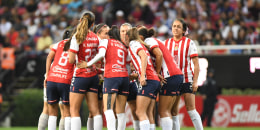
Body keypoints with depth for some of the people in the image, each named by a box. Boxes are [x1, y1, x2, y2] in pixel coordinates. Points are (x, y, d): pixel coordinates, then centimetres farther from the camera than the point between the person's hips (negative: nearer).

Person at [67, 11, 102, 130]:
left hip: (80, 76, -6)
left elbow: (71, 60, -14)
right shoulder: (96, 38, 6)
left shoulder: (77, 37, -11)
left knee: (74, 111, -3)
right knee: (95, 110, 6)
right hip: (93, 75, 6)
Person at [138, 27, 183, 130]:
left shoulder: (149, 41, -3)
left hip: (170, 76, -9)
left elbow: (159, 55, -20)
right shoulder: (154, 41, 25)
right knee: (167, 111, 8)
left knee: (163, 111, -8)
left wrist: (157, 73, -13)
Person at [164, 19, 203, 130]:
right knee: (173, 111, 1)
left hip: (187, 79, -4)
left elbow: (196, 64, -2)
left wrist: (195, 81, -10)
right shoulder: (166, 43, 9)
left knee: (190, 109, -10)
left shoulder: (189, 43, 0)